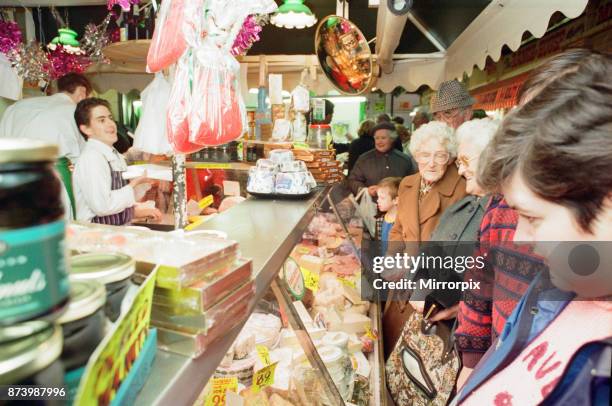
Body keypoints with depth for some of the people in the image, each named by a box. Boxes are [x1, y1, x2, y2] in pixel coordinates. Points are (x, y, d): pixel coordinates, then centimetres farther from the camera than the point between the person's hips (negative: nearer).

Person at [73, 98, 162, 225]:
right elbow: (102, 206, -24)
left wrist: (136, 210, 6)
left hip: (120, 230, 8)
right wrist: (134, 184, -13)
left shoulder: (116, 156, 13)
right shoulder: (91, 158, -14)